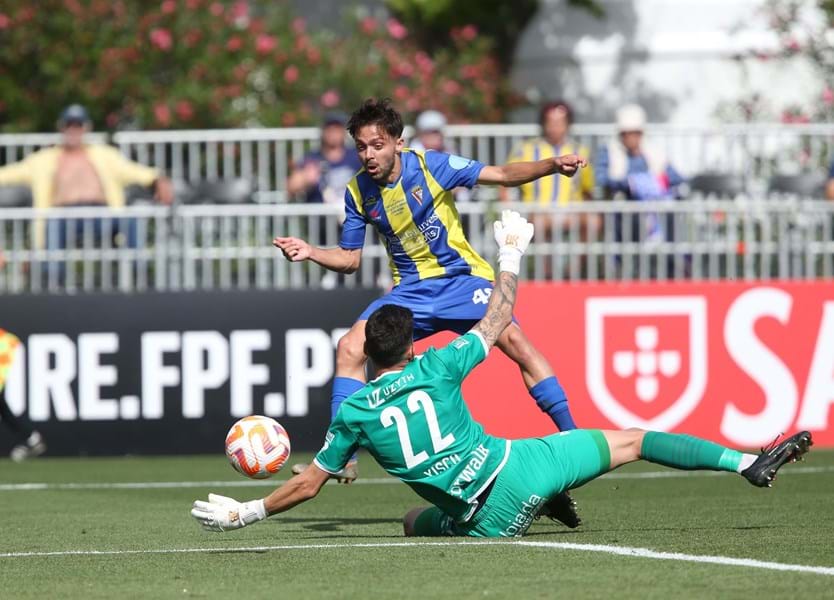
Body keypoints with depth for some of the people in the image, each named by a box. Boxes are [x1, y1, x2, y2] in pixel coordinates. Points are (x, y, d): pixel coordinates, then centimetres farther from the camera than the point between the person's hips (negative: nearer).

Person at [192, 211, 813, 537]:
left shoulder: (354, 412, 1)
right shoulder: (436, 369, -2)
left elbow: (309, 483, 5)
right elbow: (498, 318, 12)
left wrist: (246, 511, 16)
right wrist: (512, 257, 26)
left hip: (485, 520, 1)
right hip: (519, 465, -1)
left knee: (413, 521, 31)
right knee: (629, 440, 8)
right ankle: (748, 460, 4)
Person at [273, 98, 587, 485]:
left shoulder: (431, 165, -15)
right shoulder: (358, 192, -4)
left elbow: (503, 175, -15)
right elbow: (349, 259, 6)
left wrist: (553, 164, -31)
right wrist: (310, 252, -13)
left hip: (461, 278, -3)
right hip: (410, 290, 3)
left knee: (515, 343, -21)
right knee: (350, 348, -13)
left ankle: (572, 436, -13)